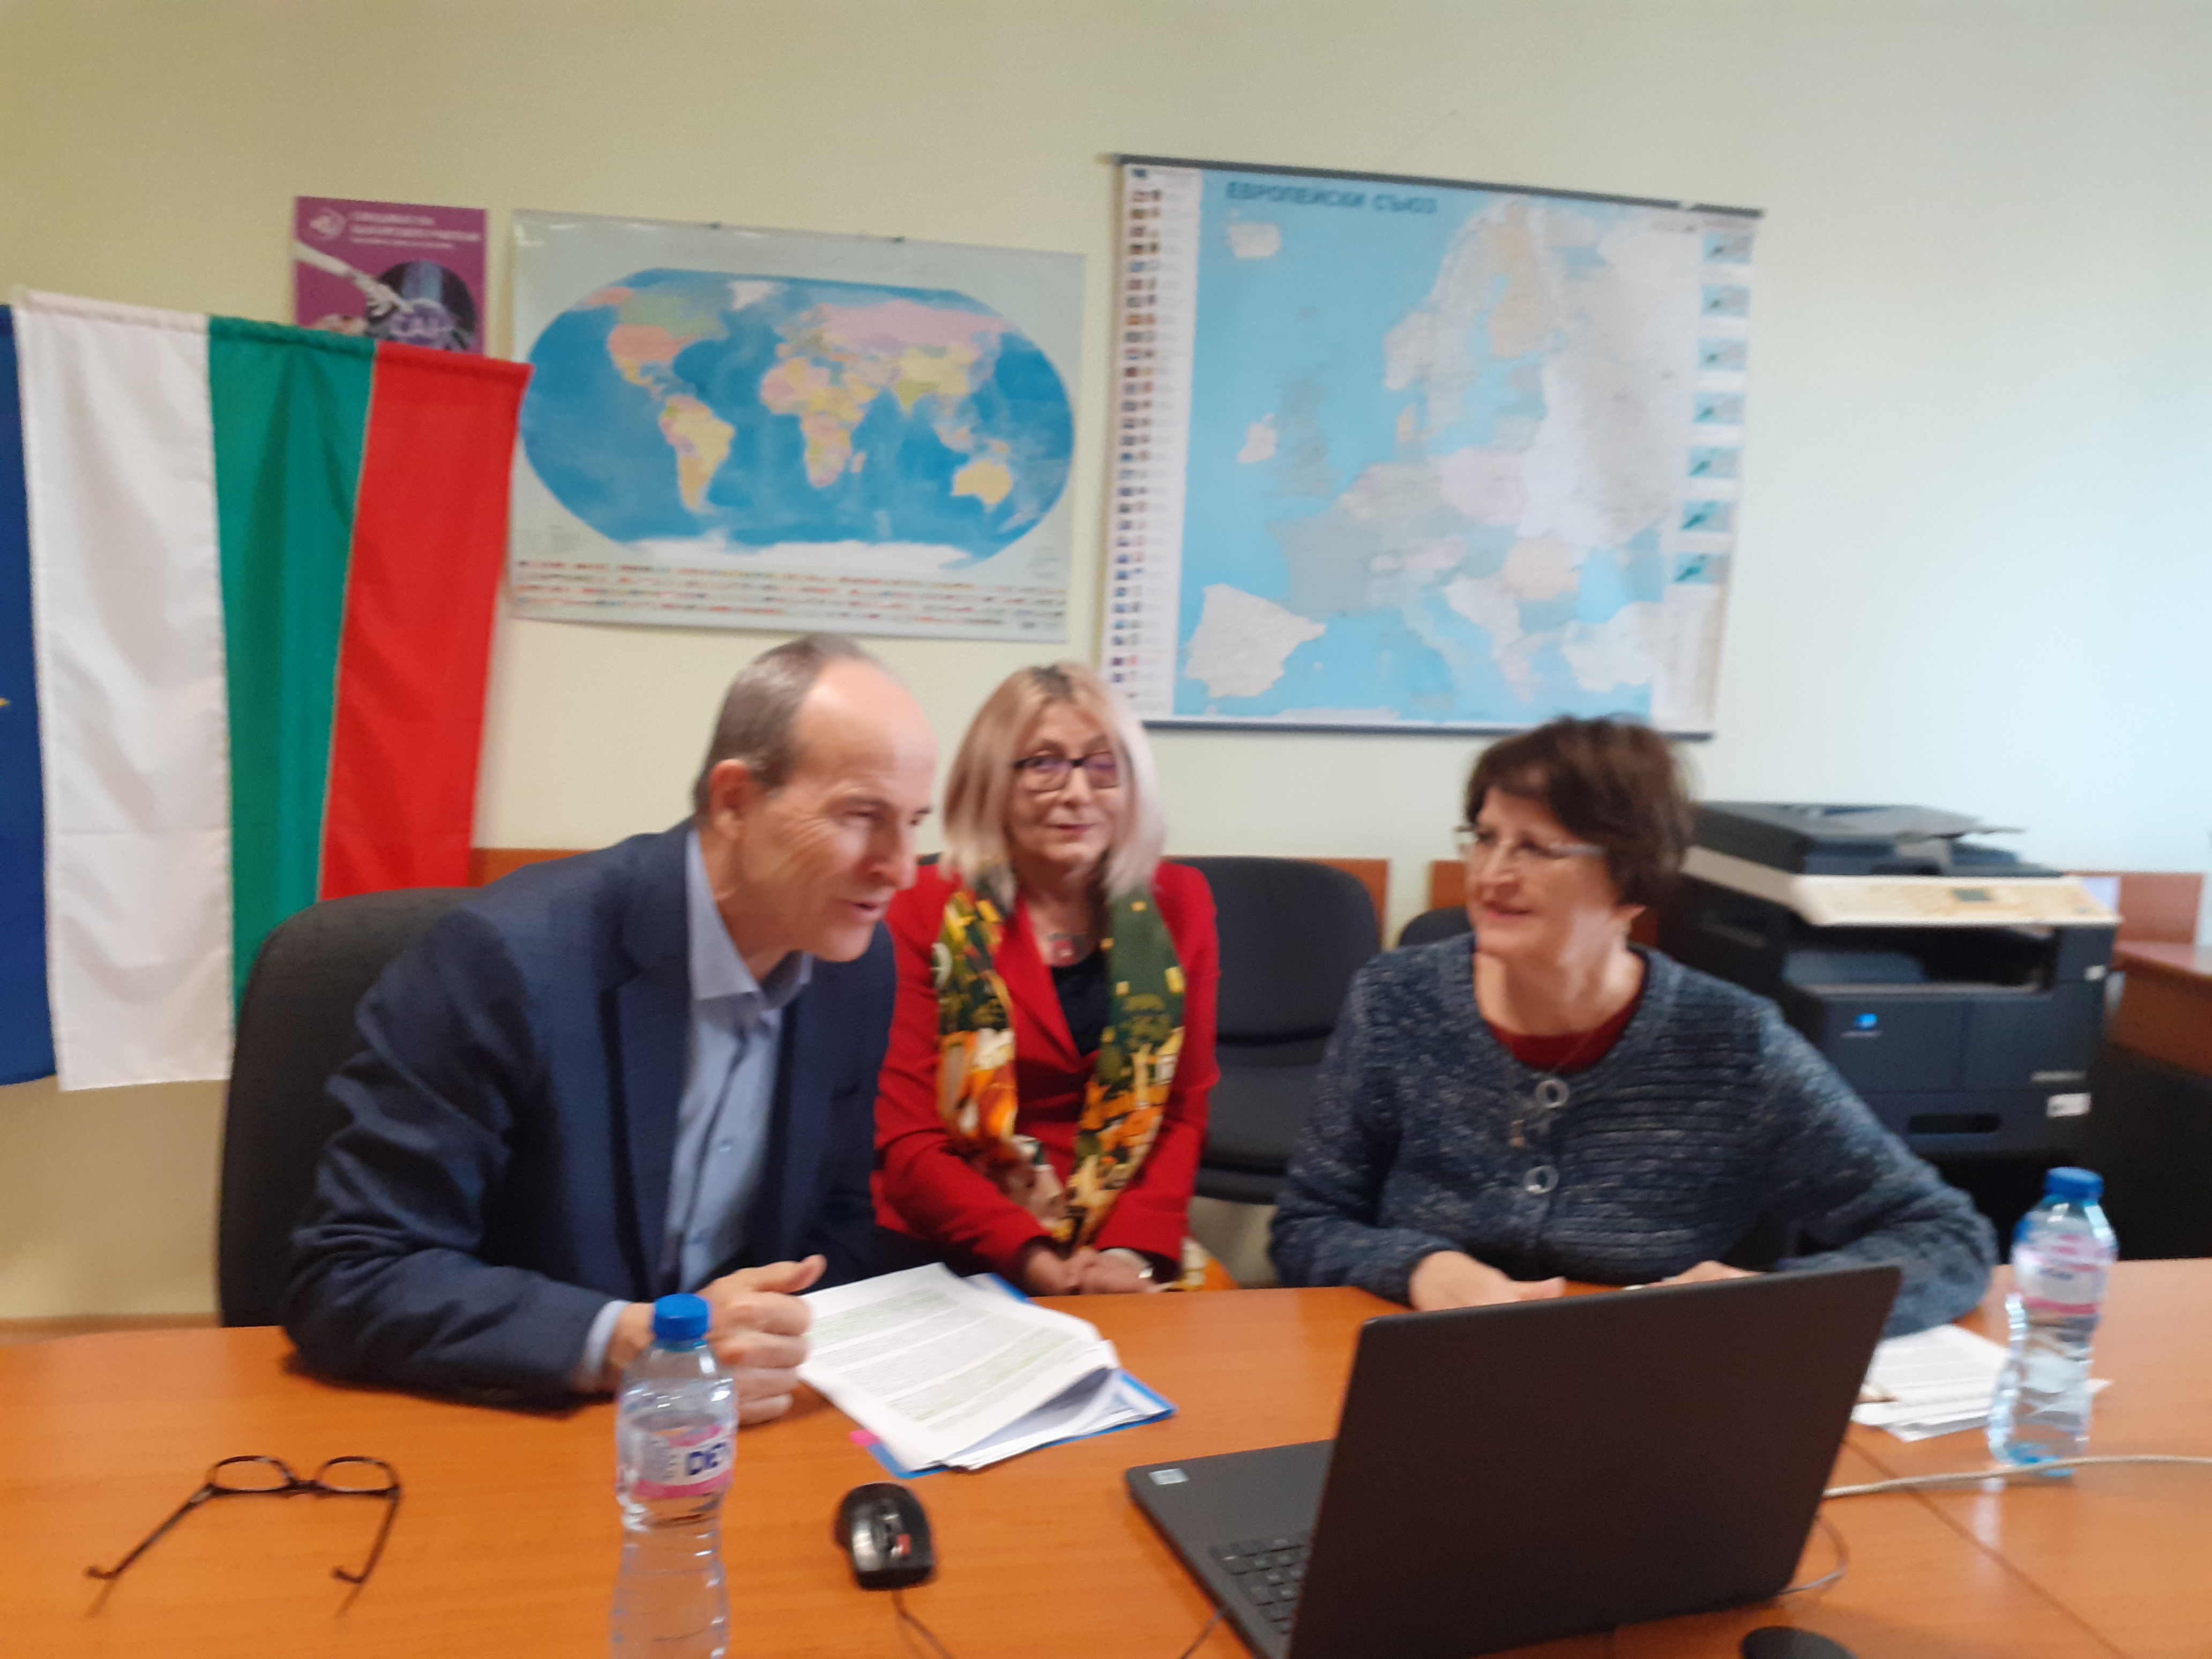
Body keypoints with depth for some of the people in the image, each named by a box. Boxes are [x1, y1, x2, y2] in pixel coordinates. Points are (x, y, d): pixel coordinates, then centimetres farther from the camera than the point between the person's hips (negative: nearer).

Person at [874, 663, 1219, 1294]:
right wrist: (1033, 1260, -18)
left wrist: (1132, 1250, -10)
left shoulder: (1177, 904, 5)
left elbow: (1184, 1109, 6)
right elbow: (908, 1144, -6)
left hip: (1131, 1251, 3)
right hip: (955, 1257, -3)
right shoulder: (927, 914, -4)